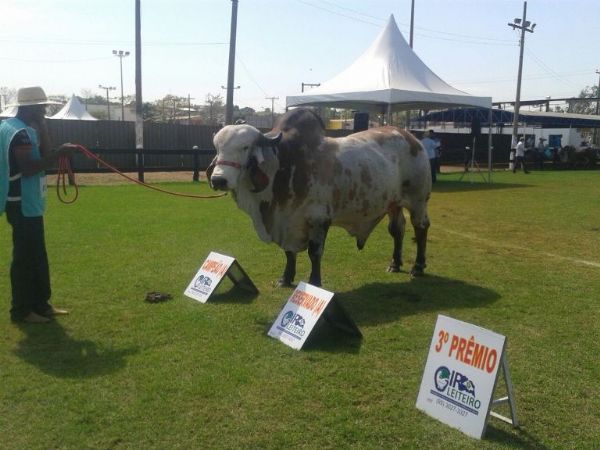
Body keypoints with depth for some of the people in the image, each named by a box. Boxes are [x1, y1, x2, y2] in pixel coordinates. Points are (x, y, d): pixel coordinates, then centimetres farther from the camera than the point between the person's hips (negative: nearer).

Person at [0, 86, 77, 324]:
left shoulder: (23, 129, 14)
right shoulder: (19, 133, -17)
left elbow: (43, 156, 11)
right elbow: (29, 168, -25)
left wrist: (41, 128, 3)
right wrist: (59, 154, -25)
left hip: (28, 203, 10)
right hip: (23, 205, -10)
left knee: (37, 256, 15)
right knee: (25, 257, -3)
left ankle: (40, 304, 23)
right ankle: (22, 310, 7)